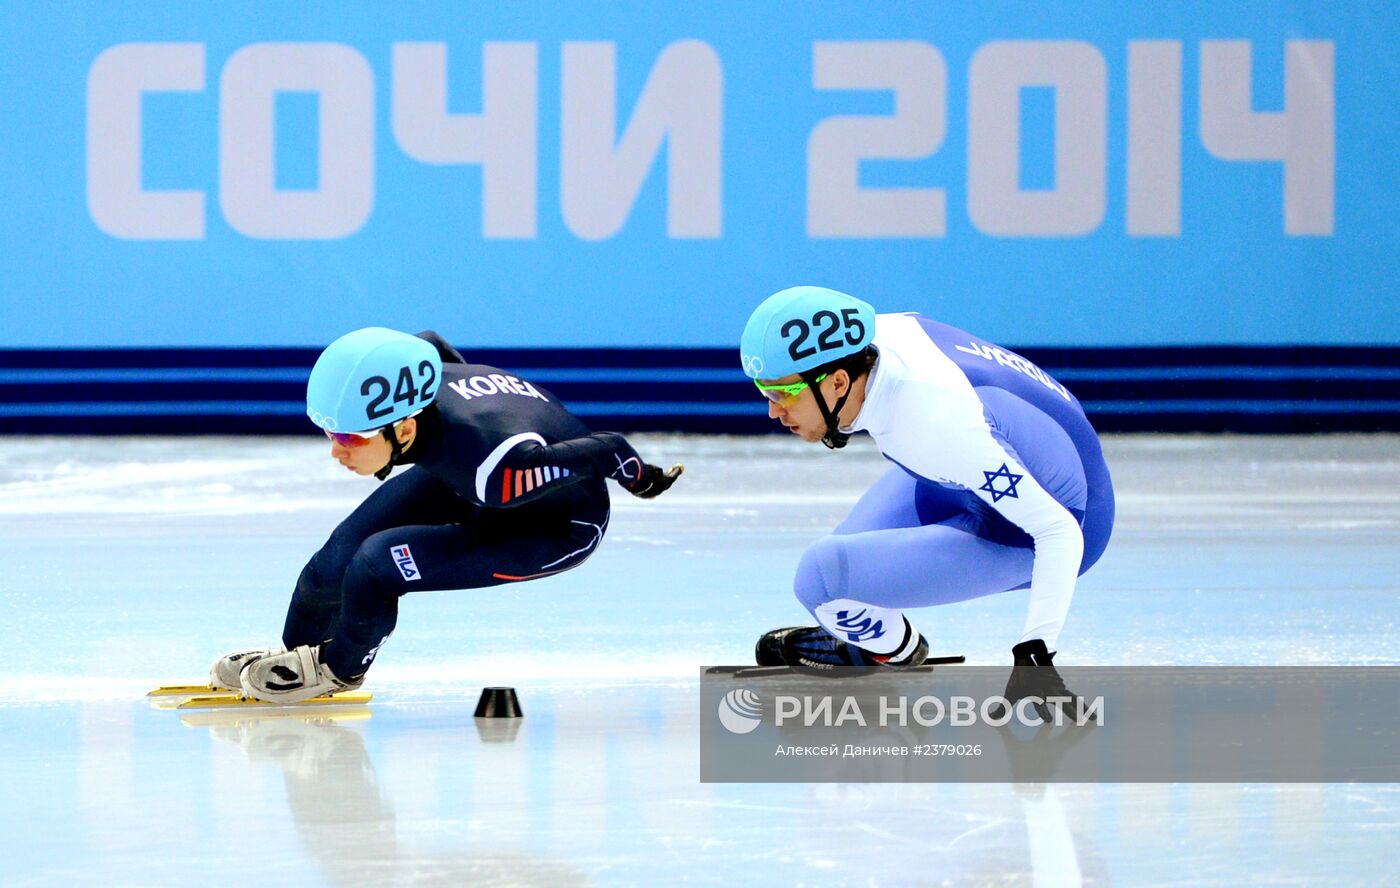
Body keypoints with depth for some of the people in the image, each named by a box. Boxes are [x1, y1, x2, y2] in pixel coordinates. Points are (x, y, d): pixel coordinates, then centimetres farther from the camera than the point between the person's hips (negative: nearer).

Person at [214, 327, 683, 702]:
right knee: (335, 564, -4)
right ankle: (295, 653, 29)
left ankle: (339, 668, 9)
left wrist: (641, 479, -7)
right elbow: (431, 344, -2)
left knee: (375, 565, -22)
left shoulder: (490, 468, -45)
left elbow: (605, 451, -31)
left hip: (560, 526, -6)